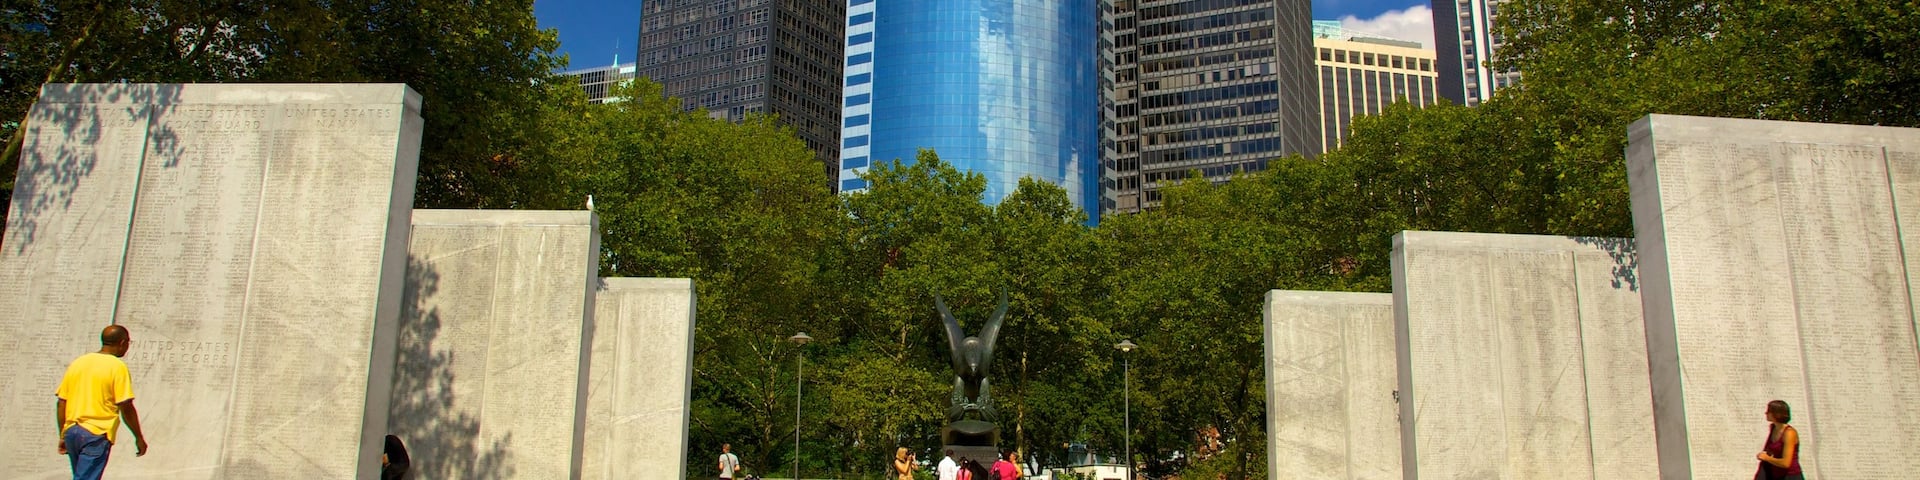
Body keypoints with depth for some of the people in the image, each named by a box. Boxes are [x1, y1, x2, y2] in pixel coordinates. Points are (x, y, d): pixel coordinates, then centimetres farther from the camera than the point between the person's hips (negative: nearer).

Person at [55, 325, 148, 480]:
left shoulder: (77, 363, 12)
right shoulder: (117, 367, -7)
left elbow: (61, 403, 12)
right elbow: (126, 408, -10)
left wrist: (62, 435, 19)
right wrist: (139, 438, -1)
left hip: (71, 432, 7)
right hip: (96, 434, -7)